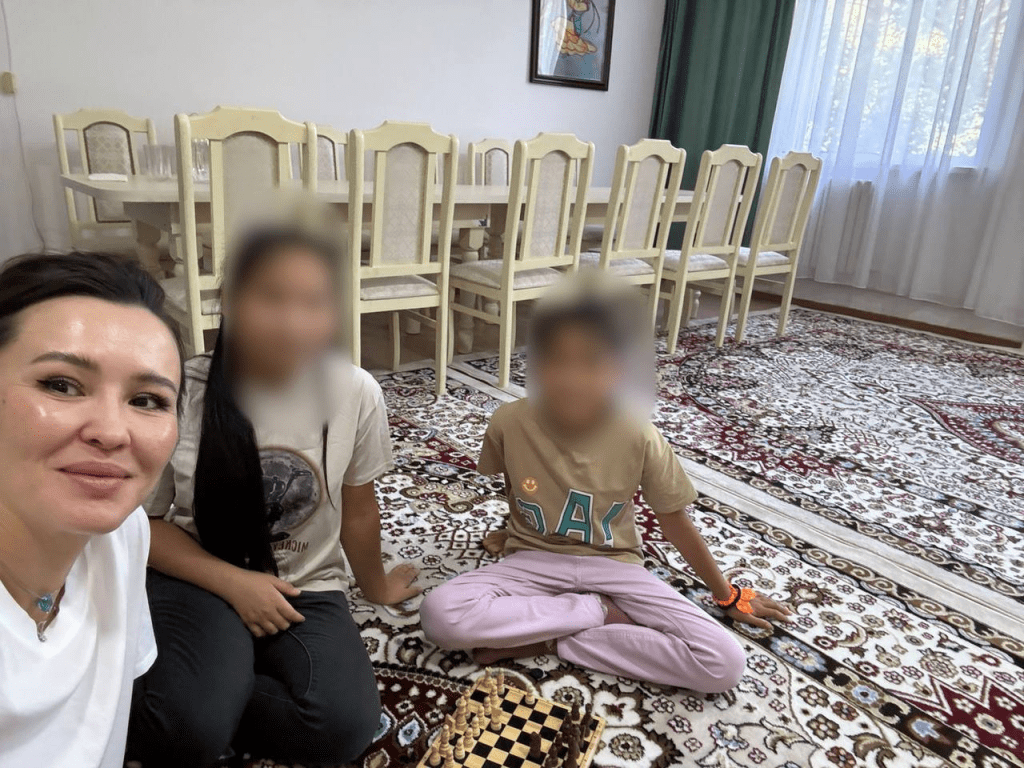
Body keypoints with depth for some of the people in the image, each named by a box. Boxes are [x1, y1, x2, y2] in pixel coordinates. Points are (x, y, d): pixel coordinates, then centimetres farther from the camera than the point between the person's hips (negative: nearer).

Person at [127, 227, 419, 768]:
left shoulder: (356, 393, -14)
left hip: (304, 589, 3)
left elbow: (358, 507, 2)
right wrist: (235, 584, -16)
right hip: (200, 580, -2)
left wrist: (375, 586, 17)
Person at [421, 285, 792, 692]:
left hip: (613, 565, 0)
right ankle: (598, 612, -10)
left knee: (725, 665, -20)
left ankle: (546, 640, -10)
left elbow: (675, 522, -5)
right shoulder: (509, 424, -19)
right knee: (440, 614, -29)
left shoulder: (639, 436, -21)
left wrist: (728, 596, 6)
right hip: (534, 561, 1)